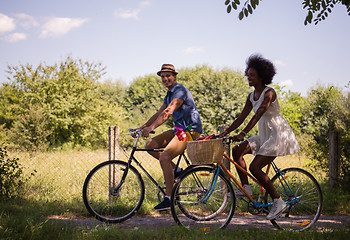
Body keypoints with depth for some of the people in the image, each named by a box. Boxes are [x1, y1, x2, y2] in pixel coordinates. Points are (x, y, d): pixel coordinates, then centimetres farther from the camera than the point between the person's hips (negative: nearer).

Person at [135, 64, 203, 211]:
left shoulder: (180, 91, -15)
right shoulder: (169, 94, 17)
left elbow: (168, 112, -28)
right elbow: (159, 114, 17)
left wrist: (151, 127, -36)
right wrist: (142, 127, 6)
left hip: (190, 130, -10)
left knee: (164, 157, -24)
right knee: (150, 145, -1)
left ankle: (169, 199, -18)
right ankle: (175, 170, 8)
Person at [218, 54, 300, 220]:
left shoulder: (269, 93, -15)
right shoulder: (251, 96, 10)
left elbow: (258, 115, -25)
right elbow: (241, 117, 10)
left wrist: (242, 134, -33)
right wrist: (224, 133, 2)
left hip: (278, 134, -8)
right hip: (264, 135, 8)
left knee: (255, 167, -17)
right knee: (237, 150, -6)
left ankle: (278, 202, -7)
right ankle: (246, 188, 0)